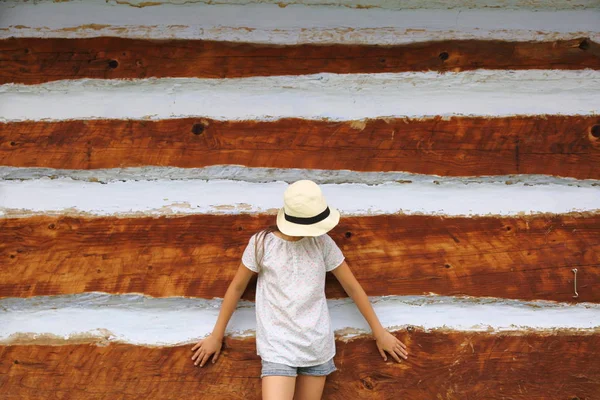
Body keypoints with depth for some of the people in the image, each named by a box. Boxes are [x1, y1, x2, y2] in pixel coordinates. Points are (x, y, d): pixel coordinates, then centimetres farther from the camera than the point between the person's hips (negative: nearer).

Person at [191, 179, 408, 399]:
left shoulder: (323, 242, -2)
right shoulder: (261, 242, -7)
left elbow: (351, 286, 6)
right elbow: (237, 287, 4)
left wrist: (379, 331, 10)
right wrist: (216, 336, 10)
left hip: (317, 346, 2)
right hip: (278, 346, -2)